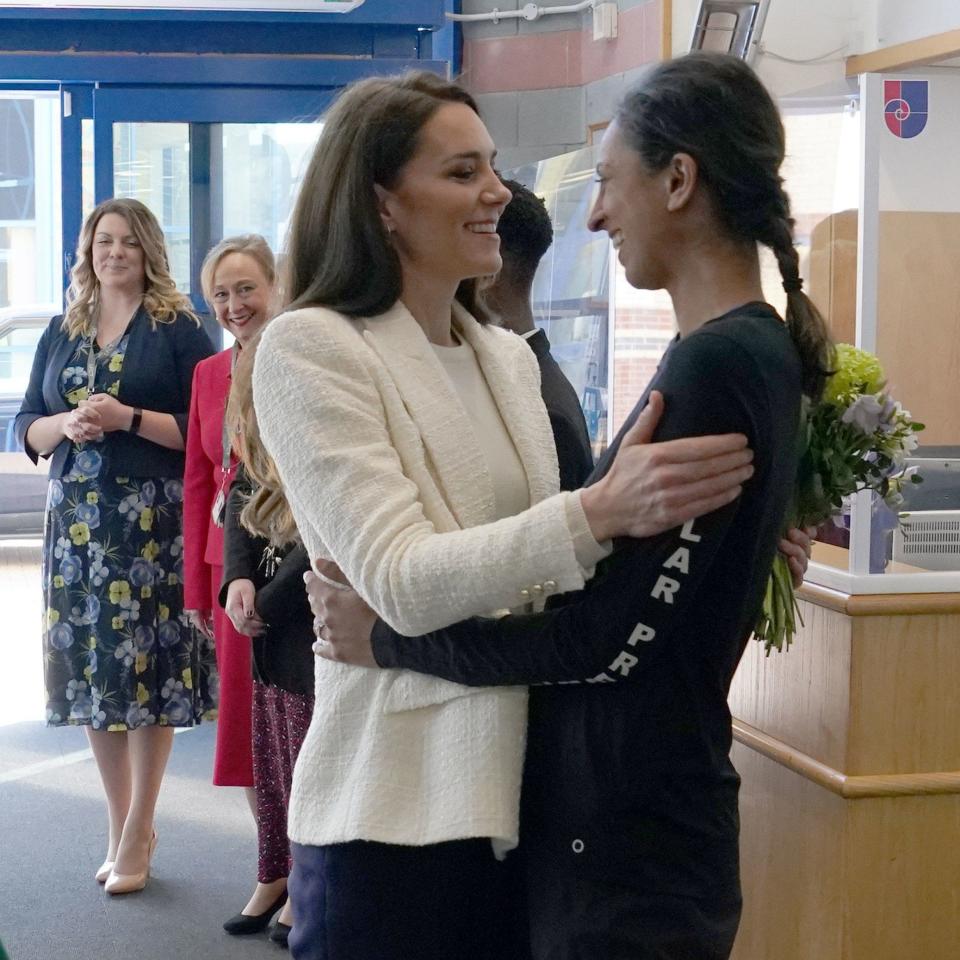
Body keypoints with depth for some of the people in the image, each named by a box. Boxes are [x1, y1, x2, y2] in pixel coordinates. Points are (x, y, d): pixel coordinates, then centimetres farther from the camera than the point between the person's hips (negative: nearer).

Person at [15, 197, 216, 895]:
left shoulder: (178, 328, -1)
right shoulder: (61, 332, 14)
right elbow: (27, 428, 12)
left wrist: (128, 418, -17)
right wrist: (66, 424, -8)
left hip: (153, 522, -5)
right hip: (77, 520, 5)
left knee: (146, 667, -3)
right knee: (91, 663, 6)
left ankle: (137, 832, 7)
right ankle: (121, 823, 19)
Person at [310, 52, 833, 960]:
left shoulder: (719, 366, -21)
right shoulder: (746, 352, 9)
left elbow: (605, 640, -21)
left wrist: (387, 637, -12)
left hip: (629, 845, -9)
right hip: (614, 818, 9)